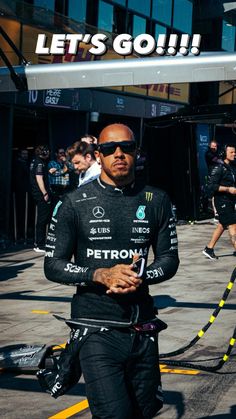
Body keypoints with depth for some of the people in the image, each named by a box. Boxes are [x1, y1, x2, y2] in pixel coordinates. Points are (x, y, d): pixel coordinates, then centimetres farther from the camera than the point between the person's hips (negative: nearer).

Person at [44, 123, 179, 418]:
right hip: (97, 330, -3)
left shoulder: (156, 200, 4)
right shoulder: (75, 203, -3)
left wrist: (142, 277, -13)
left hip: (143, 329, 4)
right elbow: (53, 265, -2)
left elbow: (170, 258, 8)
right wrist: (101, 275, -18)